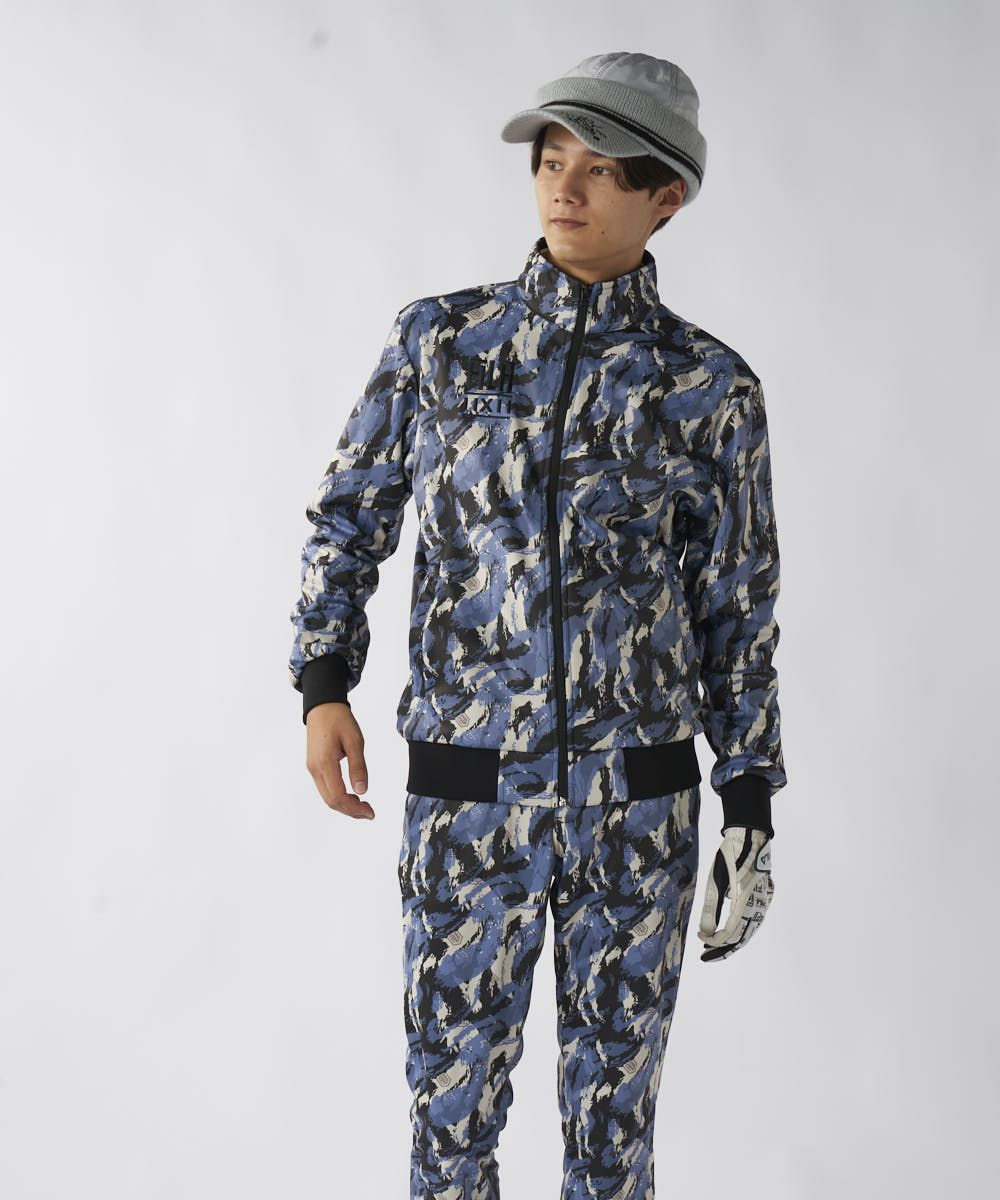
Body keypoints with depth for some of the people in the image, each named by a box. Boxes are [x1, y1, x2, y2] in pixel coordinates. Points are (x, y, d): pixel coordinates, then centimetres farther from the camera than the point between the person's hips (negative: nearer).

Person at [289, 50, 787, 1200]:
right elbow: (350, 513, 9)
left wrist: (752, 807, 3)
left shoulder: (710, 387, 0)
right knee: (453, 1095, 9)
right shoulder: (441, 338, 1)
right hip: (467, 791, 0)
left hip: (638, 801, 0)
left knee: (613, 1103, 12)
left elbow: (736, 607, 5)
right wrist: (323, 687, -5)